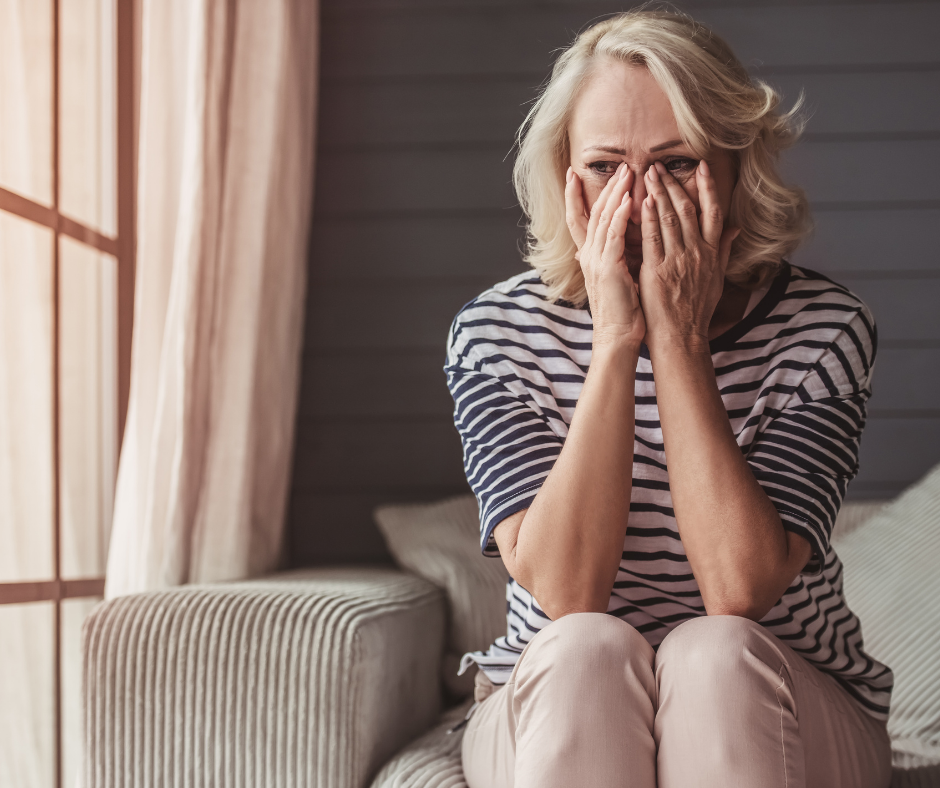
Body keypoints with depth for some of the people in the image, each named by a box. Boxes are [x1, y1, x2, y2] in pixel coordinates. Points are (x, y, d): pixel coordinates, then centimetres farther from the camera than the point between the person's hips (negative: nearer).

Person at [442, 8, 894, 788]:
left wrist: (679, 338, -24)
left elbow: (741, 589, -23)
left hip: (787, 711, 0)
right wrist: (616, 341, -25)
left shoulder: (825, 329, -11)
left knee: (711, 652, -32)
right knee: (587, 649, -32)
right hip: (550, 715, 1)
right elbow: (564, 593, -21)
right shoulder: (494, 333, -9)